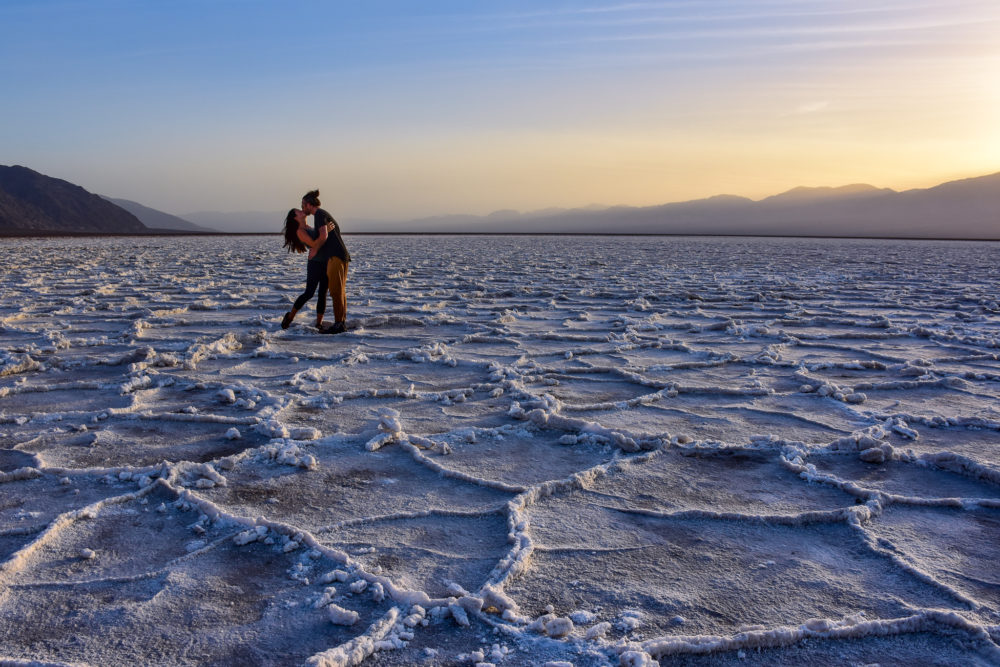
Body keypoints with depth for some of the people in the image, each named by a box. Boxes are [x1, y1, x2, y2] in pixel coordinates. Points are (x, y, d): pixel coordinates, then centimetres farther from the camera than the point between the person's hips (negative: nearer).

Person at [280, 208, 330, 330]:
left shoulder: (308, 227, 17)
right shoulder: (300, 231, -8)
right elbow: (314, 244, -19)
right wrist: (326, 232, -21)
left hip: (326, 263, 7)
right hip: (315, 263, -7)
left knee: (323, 294, 3)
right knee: (309, 293, -8)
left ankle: (319, 323, 7)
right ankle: (290, 317, 8)